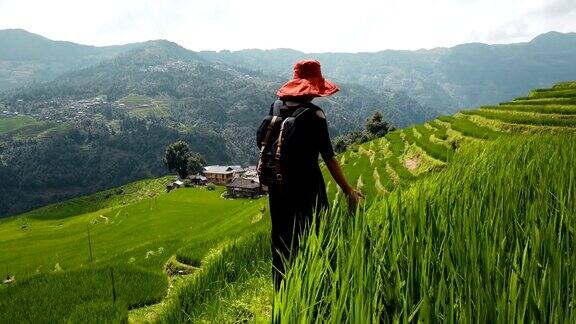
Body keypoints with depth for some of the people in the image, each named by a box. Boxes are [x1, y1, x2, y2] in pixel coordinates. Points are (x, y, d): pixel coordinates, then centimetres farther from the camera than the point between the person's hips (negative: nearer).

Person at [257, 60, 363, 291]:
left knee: (281, 238, 18)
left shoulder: (276, 106, 1)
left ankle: (281, 291, 33)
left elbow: (262, 140, 11)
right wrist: (349, 191, -11)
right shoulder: (313, 114, -16)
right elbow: (329, 157, -16)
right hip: (306, 185, -6)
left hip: (277, 184, 6)